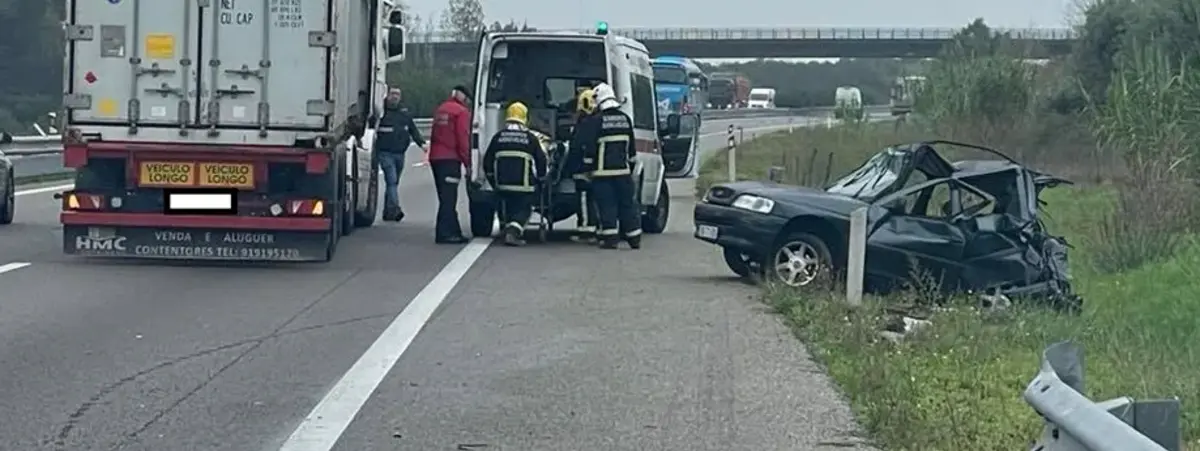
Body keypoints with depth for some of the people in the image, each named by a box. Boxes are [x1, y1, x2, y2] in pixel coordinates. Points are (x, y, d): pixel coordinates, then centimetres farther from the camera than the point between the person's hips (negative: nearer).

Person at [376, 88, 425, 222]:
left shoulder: (405, 113, 13)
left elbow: (413, 130, 17)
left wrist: (421, 143, 3)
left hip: (400, 154, 6)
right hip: (385, 153, -6)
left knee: (393, 183, 12)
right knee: (392, 180, -18)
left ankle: (388, 212, 20)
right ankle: (394, 209, -26)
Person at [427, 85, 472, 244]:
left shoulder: (440, 110, 19)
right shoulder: (462, 111, -5)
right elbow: (463, 139, -11)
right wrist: (467, 163, -9)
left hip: (435, 158, 8)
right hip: (450, 159, -8)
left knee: (447, 198, 12)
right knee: (448, 198, -9)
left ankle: (454, 232, 16)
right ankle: (444, 233, -13)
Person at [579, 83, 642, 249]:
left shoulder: (595, 120, -9)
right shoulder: (625, 119, 9)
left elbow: (588, 147, -9)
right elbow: (632, 147, 15)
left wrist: (587, 166, 0)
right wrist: (630, 166, 23)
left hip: (603, 172, -5)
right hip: (623, 170, 5)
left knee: (607, 205, -2)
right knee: (626, 204, 10)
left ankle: (610, 237, -5)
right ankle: (634, 237, 12)